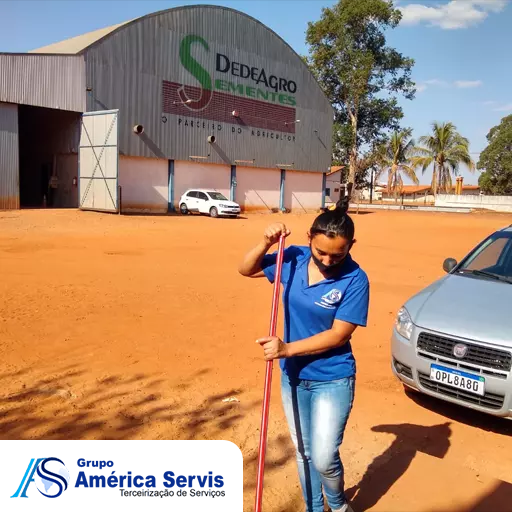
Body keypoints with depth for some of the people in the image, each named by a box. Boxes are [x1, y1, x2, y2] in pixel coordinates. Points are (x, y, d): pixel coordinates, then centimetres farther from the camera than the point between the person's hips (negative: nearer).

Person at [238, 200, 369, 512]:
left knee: (323, 457, -5)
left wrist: (287, 348, -26)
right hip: (293, 377, 5)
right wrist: (266, 244, -16)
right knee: (304, 454, 18)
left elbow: (338, 335, -22)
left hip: (333, 380, -4)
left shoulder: (355, 280, -20)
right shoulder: (293, 259, -8)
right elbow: (246, 270, 2)